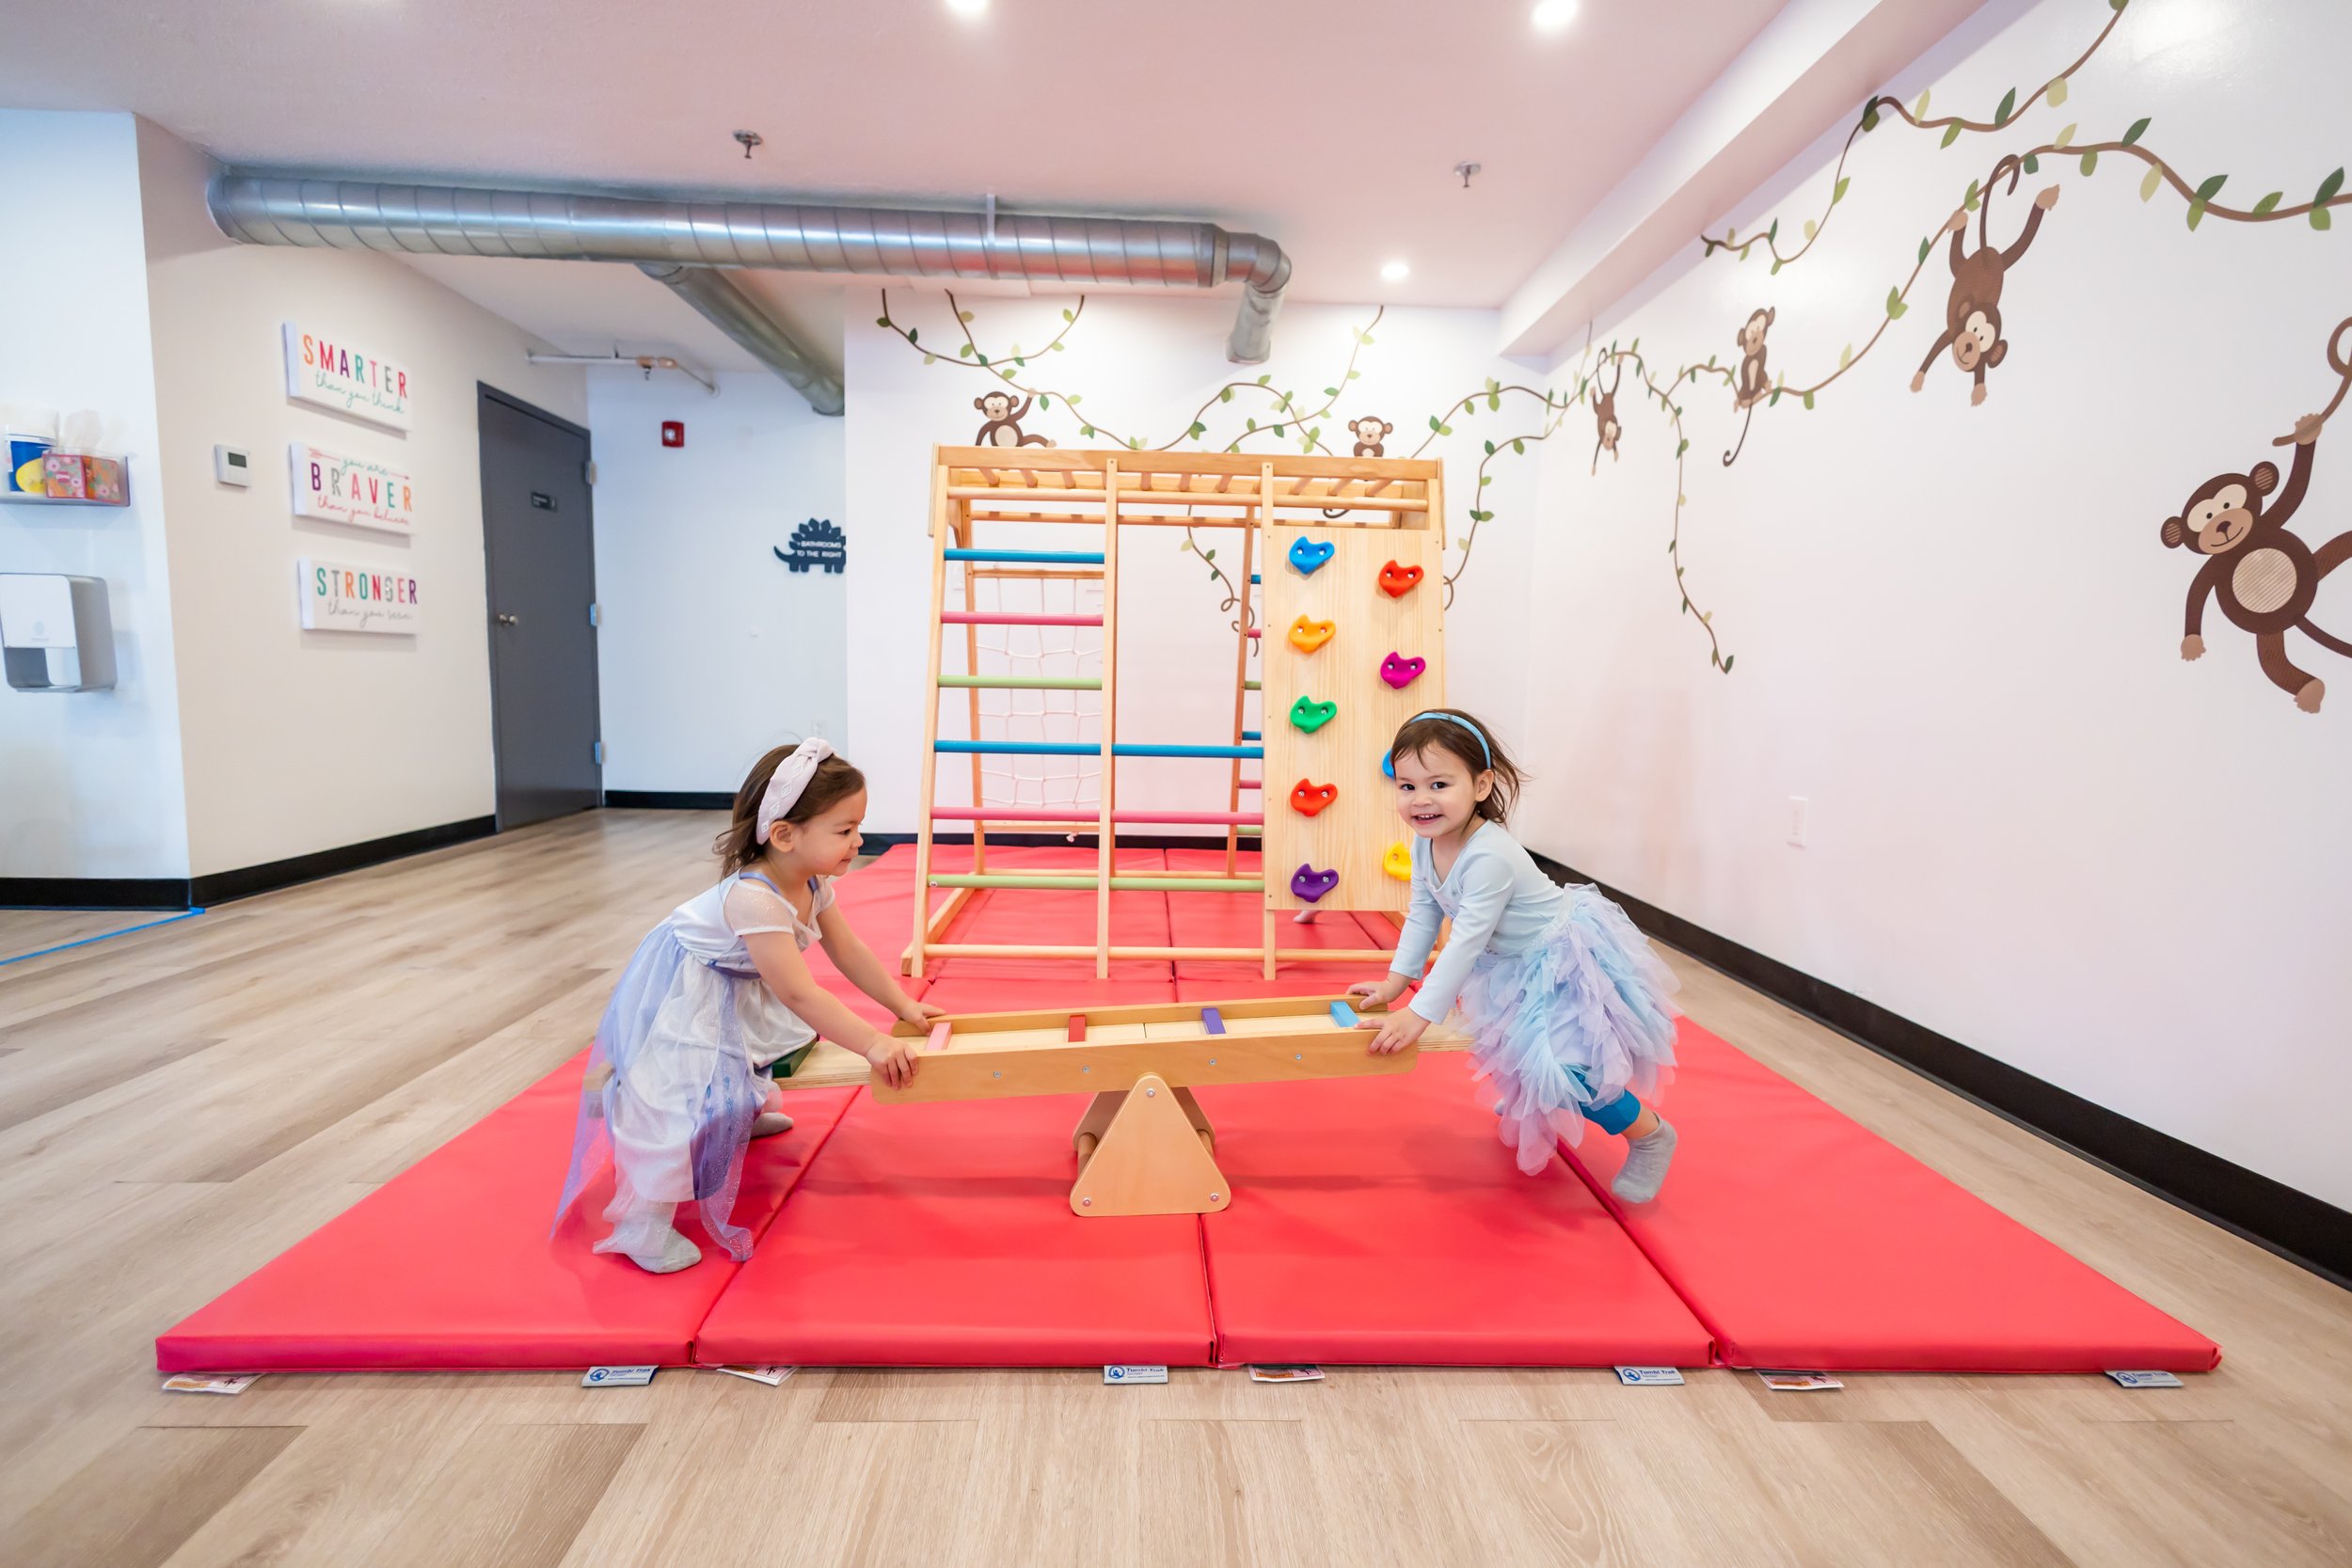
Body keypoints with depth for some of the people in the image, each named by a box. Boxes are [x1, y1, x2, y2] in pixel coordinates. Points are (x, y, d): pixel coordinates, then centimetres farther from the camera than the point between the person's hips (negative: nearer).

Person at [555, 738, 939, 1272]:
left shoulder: (813, 883, -13)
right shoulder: (753, 898, -40)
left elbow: (849, 953, -1)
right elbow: (798, 993, -40)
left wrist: (904, 1006, -1)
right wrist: (873, 1043, -39)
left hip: (738, 990, 9)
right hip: (679, 998, -9)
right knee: (681, 1092, -16)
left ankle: (748, 1112, 55)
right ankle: (644, 1224, -4)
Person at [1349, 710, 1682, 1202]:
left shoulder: (1490, 858, -35)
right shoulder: (1425, 844, -10)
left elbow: (1466, 942, -34)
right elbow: (1423, 916, 1)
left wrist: (1418, 1015, -31)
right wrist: (1395, 982, -1)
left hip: (1569, 958, -9)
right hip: (1513, 965, 9)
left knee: (1560, 1068, -16)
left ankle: (1651, 1134, 9)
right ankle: (1528, 1099, 56)